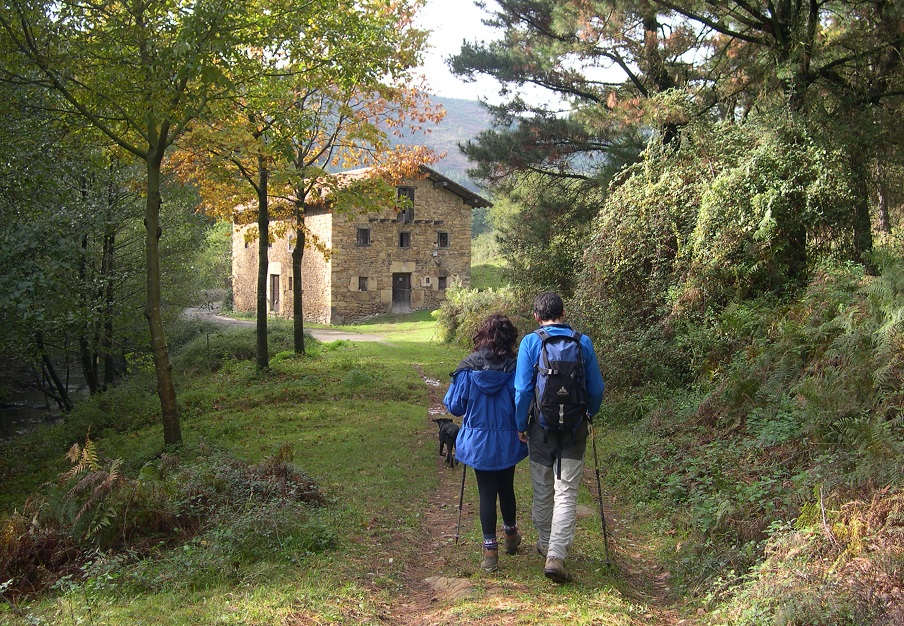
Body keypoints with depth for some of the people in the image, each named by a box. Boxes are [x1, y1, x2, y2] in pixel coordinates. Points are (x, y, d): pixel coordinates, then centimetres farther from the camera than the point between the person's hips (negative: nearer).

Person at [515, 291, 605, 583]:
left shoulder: (531, 342, -8)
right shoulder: (583, 342, -3)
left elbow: (522, 389, -10)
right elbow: (597, 389, 2)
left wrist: (520, 425, 2)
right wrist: (589, 415, 20)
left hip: (542, 427, 0)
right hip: (575, 428, 0)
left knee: (542, 490, 16)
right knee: (567, 493, 2)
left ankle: (546, 543, 33)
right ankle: (556, 554, -8)